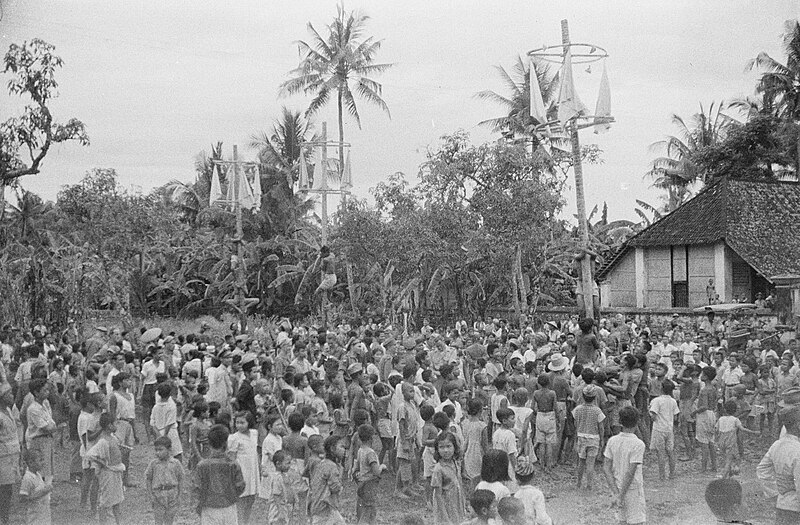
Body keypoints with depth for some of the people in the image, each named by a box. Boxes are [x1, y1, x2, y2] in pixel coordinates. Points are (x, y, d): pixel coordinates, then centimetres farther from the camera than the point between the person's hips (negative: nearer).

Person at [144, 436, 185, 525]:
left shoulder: (175, 463, -2)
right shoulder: (153, 464, -2)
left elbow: (180, 479, 4)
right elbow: (148, 479, 4)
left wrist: (178, 495, 1)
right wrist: (150, 495, -2)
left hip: (172, 494, 0)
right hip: (158, 494, 0)